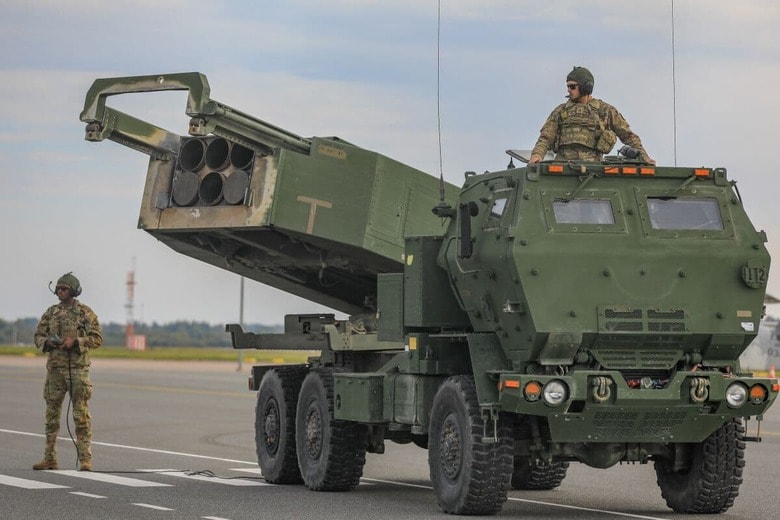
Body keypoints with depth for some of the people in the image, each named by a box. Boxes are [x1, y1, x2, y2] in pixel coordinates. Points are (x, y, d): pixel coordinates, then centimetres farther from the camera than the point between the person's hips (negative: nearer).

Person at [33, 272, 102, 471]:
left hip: (78, 368, -4)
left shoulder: (85, 313, -1)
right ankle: (50, 458, 12)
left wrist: (75, 341, -16)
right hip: (55, 367, 4)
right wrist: (48, 341, -8)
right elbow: (38, 336, 14)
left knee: (81, 414, -6)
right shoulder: (50, 313, 11)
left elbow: (97, 338, -4)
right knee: (52, 413, 6)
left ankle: (85, 458, -5)